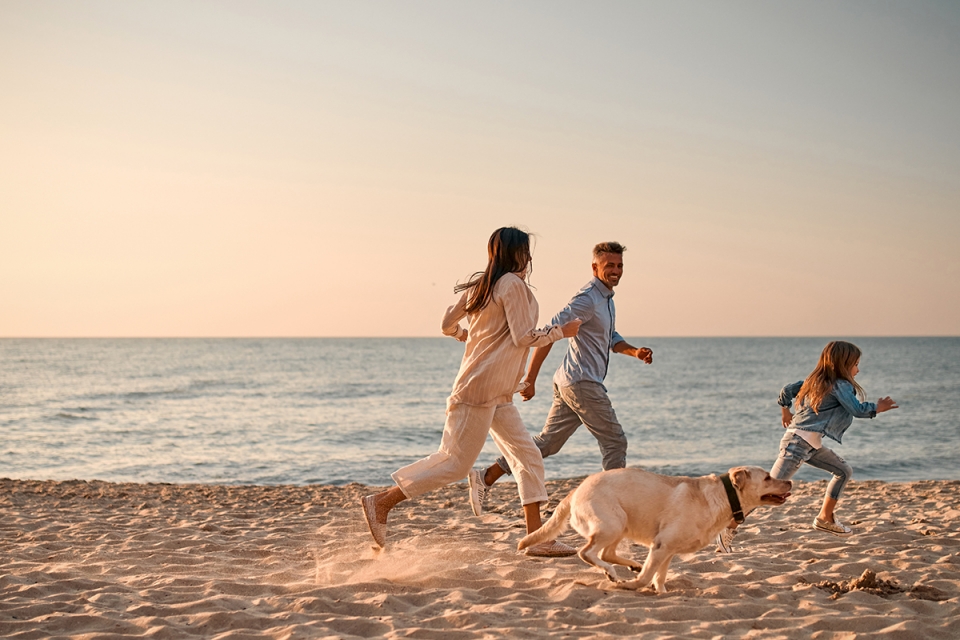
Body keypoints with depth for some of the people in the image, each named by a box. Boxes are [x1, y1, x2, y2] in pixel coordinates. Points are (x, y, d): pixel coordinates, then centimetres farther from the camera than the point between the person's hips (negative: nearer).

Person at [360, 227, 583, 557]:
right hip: (482, 387, -10)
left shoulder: (478, 285, 14)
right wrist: (562, 331, -2)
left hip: (497, 394, 10)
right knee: (456, 462, -7)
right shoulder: (513, 284, -10)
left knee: (529, 457, 8)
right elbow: (524, 337, -14)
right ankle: (381, 502, -1)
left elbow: (448, 325, 18)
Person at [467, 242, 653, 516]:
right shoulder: (587, 299, -15)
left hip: (568, 384, 10)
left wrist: (635, 352, 5)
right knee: (614, 442, -1)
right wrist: (530, 379, -21)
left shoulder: (606, 297, 17)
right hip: (582, 383, -10)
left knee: (548, 442, 10)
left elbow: (611, 338, 26)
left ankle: (486, 477, 9)